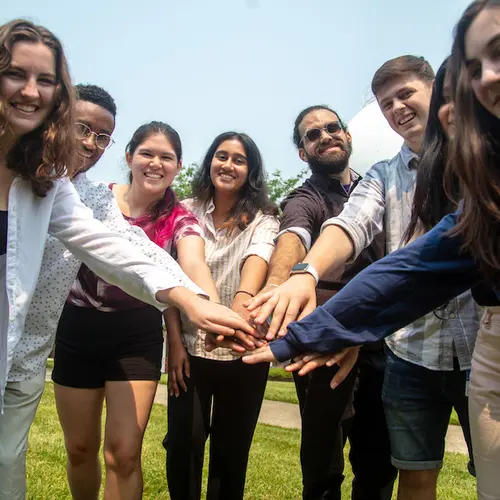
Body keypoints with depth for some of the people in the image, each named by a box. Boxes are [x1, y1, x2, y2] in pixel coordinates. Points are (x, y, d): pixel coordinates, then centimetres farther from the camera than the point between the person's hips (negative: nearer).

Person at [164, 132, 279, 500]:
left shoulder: (262, 219, -2)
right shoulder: (186, 212, 2)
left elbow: (258, 257, -23)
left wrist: (243, 299, -43)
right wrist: (174, 341, -6)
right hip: (191, 346, 1)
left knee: (232, 449, 10)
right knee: (182, 443, 1)